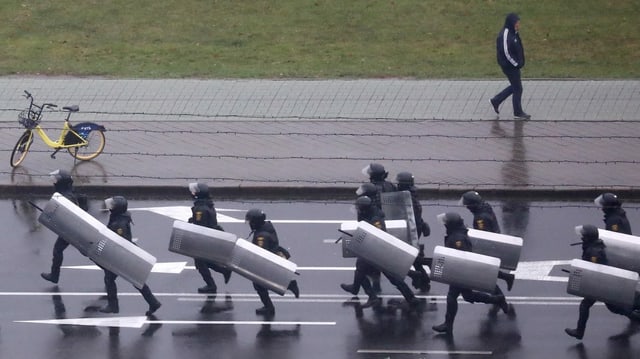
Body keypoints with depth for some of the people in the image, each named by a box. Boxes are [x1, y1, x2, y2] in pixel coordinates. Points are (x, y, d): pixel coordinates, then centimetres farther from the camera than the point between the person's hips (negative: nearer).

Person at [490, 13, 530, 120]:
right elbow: (506, 53, -24)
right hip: (509, 66, -9)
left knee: (515, 86, 20)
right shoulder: (505, 35, -24)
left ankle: (496, 101, 32)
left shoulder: (514, 33, 4)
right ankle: (518, 112, 19)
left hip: (514, 65, 9)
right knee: (517, 88, 3)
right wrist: (516, 63, -17)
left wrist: (519, 62, 9)